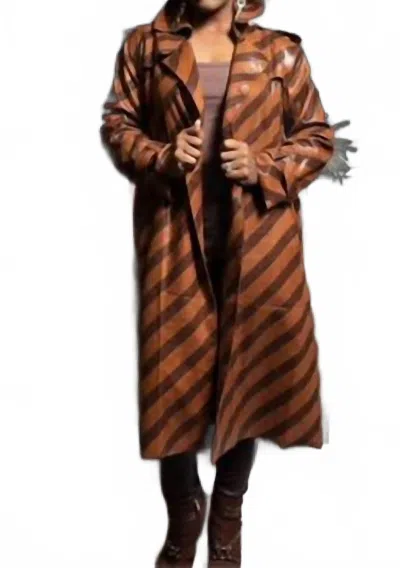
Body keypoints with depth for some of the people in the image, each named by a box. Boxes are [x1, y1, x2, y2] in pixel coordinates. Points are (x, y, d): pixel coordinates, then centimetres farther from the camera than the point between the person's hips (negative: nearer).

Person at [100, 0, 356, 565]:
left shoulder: (279, 51, 6)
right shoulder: (144, 45, 8)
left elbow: (319, 137, 8)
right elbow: (116, 123, 9)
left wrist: (265, 168, -11)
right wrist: (159, 159, -11)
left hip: (259, 238, 0)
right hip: (174, 235, 0)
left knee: (252, 368, 6)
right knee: (172, 369, 3)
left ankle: (228, 510, 29)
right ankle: (184, 510, 26)